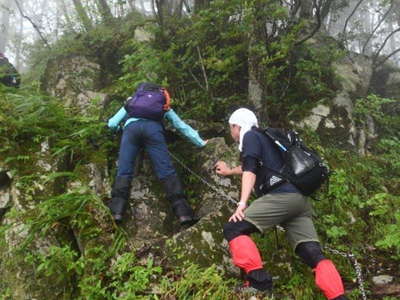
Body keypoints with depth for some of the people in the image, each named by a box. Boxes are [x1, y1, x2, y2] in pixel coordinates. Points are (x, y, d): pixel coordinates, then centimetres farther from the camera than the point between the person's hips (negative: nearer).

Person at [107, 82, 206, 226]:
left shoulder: (130, 101, 39)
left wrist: (118, 128, 54)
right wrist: (202, 143, 42)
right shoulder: (165, 107, 37)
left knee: (124, 171, -1)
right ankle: (183, 212, -18)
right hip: (153, 128, -1)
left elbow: (111, 123, 32)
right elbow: (183, 127, 35)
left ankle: (116, 212, -18)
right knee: (167, 171, -8)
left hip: (131, 127, 1)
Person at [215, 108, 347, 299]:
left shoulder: (250, 136, 10)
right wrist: (229, 171, 71)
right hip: (300, 200, 9)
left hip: (283, 195, -9)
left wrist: (242, 203, -16)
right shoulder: (265, 138, 36)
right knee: (314, 255, -1)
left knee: (233, 228, -9)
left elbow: (250, 171, -7)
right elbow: (255, 166, 56)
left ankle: (259, 282, -17)